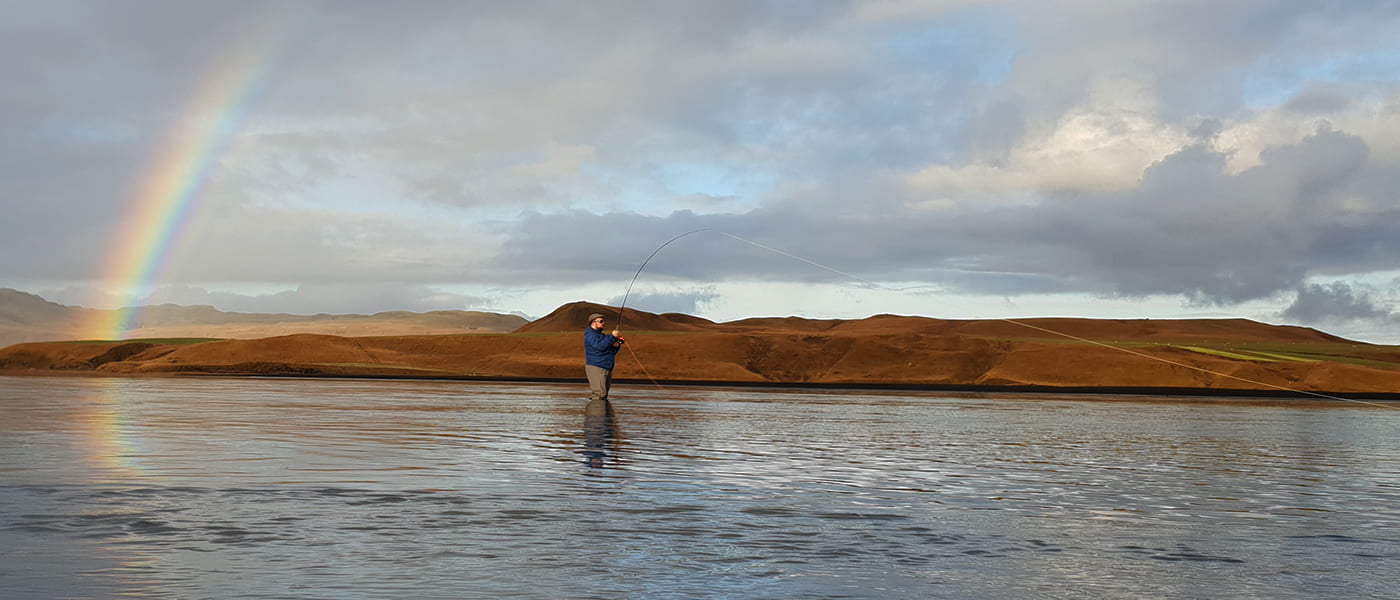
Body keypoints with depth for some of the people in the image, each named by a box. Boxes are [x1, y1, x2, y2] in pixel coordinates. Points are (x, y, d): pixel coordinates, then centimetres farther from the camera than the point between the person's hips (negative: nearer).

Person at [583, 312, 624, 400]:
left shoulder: (602, 335, 21)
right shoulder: (590, 335, -8)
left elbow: (612, 352, 21)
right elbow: (600, 346, -25)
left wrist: (616, 346, -1)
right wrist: (612, 336, -22)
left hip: (607, 369, 9)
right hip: (595, 368, -9)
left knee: (604, 395, 9)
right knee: (599, 393, -17)